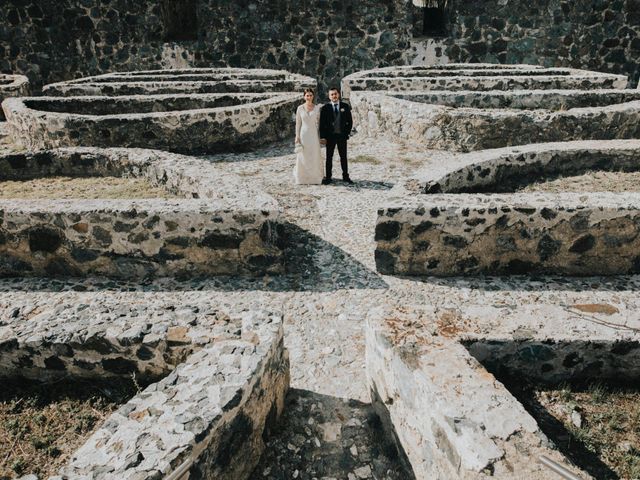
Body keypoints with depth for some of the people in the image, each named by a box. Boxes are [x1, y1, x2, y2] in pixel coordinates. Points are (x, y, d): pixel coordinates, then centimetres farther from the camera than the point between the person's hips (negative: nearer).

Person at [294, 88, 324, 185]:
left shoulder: (317, 108, 2)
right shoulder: (300, 108, 0)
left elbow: (319, 122, 5)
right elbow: (298, 123, 2)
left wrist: (320, 136, 1)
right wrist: (297, 137, -3)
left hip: (314, 135, 1)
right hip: (303, 135, -1)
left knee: (315, 157, 4)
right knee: (303, 157, 4)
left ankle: (315, 178, 14)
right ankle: (302, 178, 14)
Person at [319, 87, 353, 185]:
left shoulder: (345, 106, 4)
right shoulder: (325, 108, 0)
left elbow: (350, 121, 7)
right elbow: (322, 123, -1)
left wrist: (347, 132, 0)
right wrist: (322, 136, -7)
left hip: (342, 136, 1)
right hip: (330, 136, -1)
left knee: (343, 157, 8)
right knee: (329, 157, 4)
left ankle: (345, 176, 17)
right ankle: (328, 177, 9)